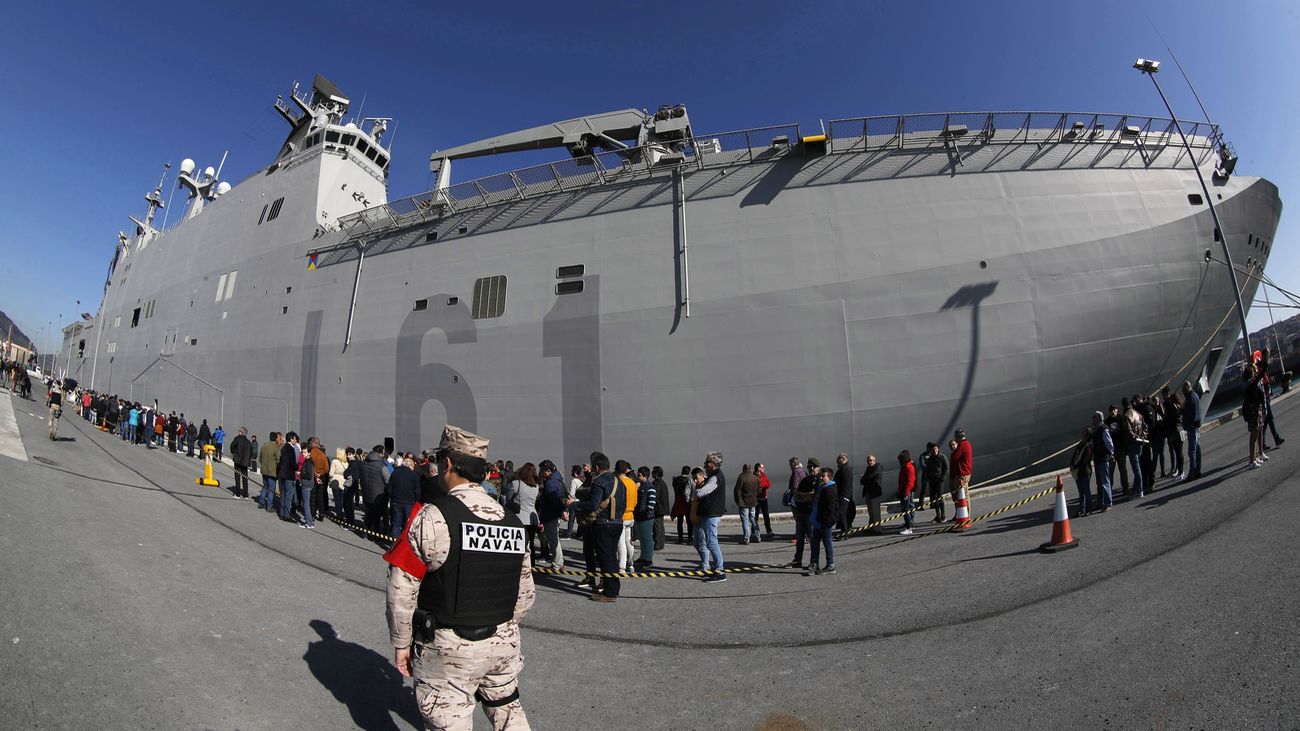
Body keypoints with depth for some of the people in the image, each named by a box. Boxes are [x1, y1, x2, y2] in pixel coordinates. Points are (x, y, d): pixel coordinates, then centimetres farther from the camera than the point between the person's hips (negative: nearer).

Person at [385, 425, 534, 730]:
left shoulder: (432, 517, -17)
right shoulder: (514, 523, -1)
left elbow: (401, 590, -12)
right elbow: (526, 594, 6)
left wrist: (401, 643, 2)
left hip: (449, 650, -4)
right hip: (504, 644, 5)